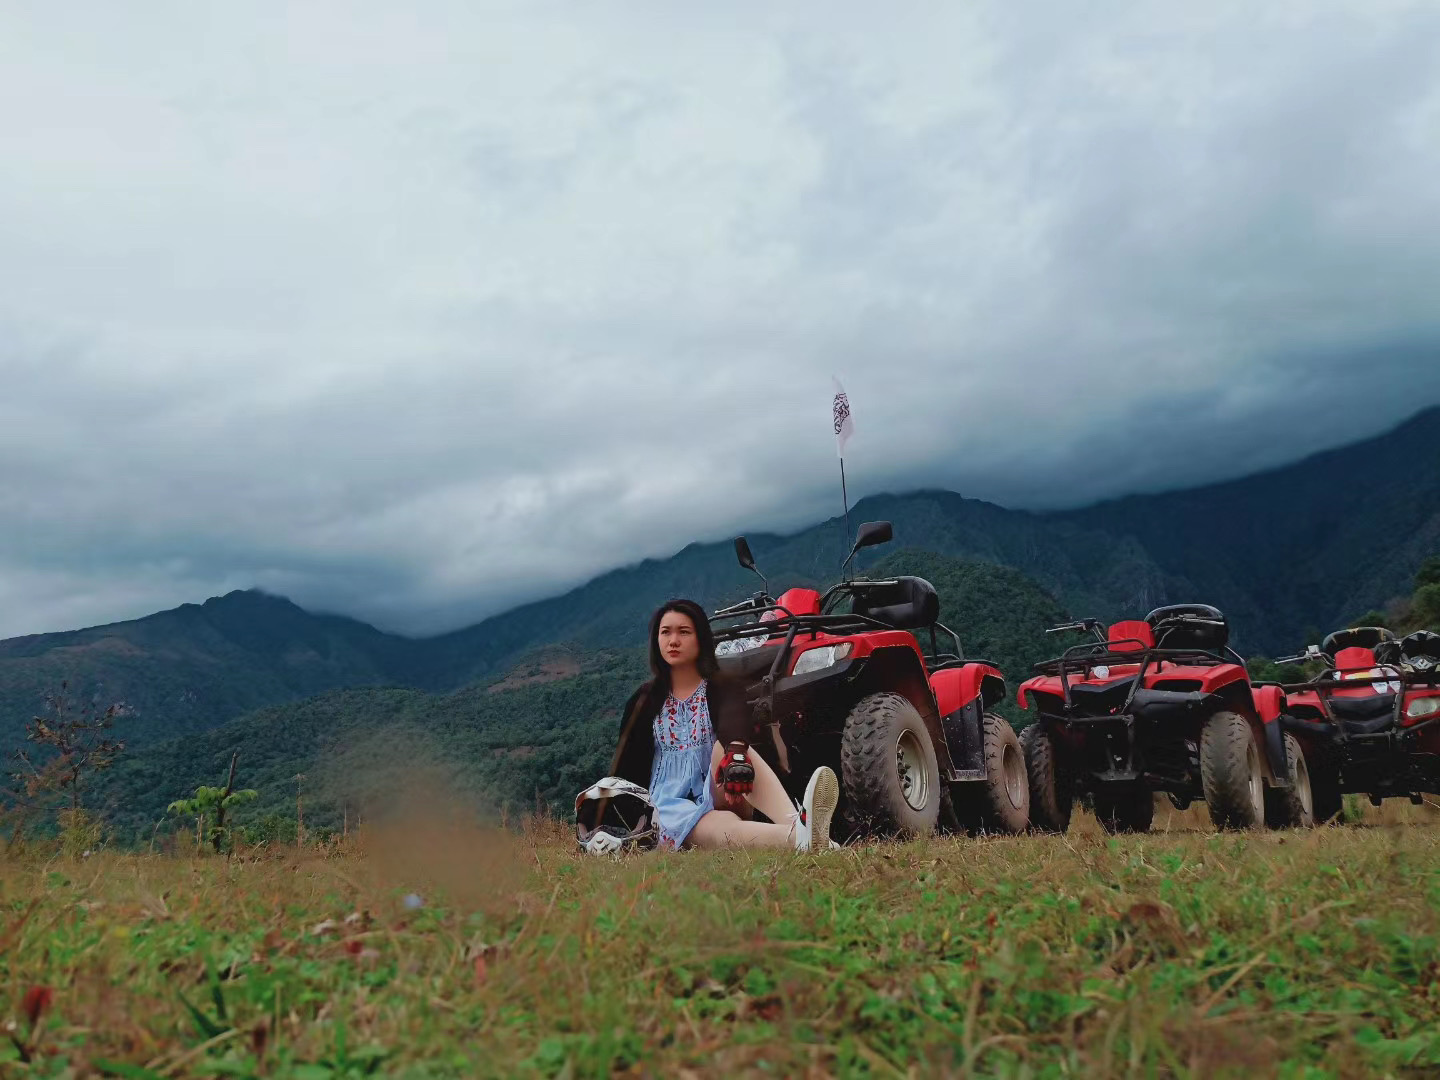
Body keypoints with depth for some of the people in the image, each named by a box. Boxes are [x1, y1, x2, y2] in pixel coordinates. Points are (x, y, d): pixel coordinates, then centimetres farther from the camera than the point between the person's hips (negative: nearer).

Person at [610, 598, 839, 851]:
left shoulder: (720, 688, 3)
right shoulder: (645, 701, 13)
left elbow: (734, 719, -22)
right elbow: (626, 762, 10)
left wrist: (736, 751, -45)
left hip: (716, 796, 0)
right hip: (669, 804, 0)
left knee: (725, 743, -32)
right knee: (717, 826, -36)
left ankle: (798, 823, -58)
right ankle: (797, 837, -68)